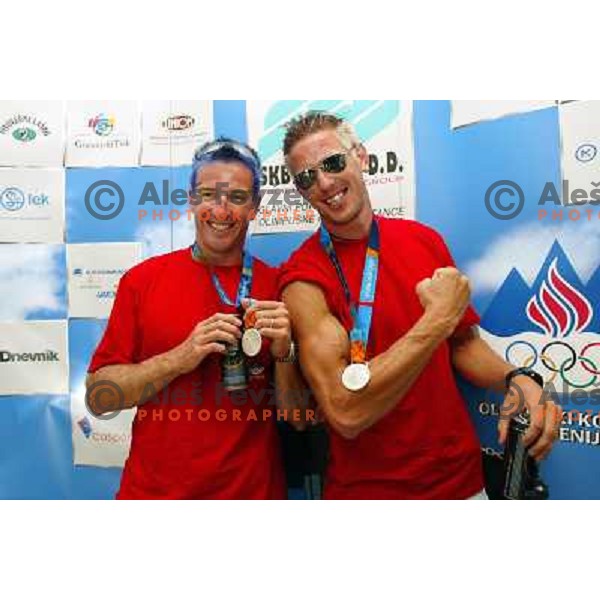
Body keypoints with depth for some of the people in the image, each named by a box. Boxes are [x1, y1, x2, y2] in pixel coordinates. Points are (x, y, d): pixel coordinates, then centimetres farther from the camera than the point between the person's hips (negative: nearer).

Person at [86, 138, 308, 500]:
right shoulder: (142, 279, -6)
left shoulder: (278, 287, -6)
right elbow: (98, 396, -6)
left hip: (253, 491, 1)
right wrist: (181, 358, -18)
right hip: (152, 490, 0)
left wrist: (284, 354, -20)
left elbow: (300, 418, -3)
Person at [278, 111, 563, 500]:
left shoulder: (425, 239, -2)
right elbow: (345, 413, -27)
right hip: (368, 489, -4)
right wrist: (438, 318, -24)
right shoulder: (304, 277, -17)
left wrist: (516, 380, -10)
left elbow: (462, 341, 9)